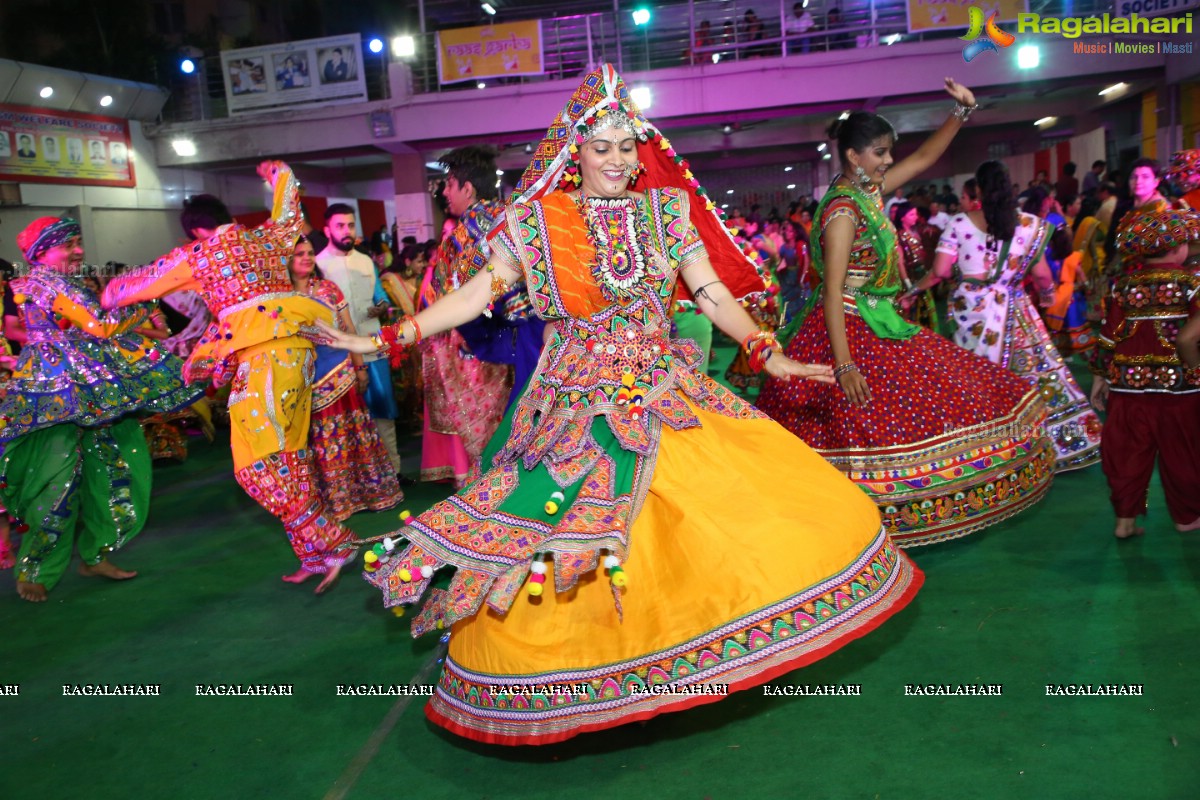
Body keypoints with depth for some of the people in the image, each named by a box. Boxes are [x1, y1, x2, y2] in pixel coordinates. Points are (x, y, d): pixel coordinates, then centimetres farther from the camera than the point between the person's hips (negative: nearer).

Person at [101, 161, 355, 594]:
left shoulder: (195, 254, 8)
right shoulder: (266, 237, 20)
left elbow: (134, 286, 21)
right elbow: (289, 203, 40)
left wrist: (109, 292, 43)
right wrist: (278, 172, 60)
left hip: (263, 352, -7)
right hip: (296, 346, 7)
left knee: (257, 464, -7)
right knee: (288, 456, 10)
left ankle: (327, 543, -12)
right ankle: (317, 555, 11)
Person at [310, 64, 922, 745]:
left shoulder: (666, 208, 6)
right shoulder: (538, 221, -1)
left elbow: (714, 292, 4)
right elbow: (478, 295, 0)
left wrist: (769, 355, -5)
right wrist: (385, 340, -5)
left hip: (665, 394, 3)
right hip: (580, 404, -2)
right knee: (560, 540, -2)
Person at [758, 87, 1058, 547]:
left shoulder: (869, 191, 7)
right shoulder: (843, 211, -19)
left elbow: (924, 156, 21)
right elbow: (832, 292, -25)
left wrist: (961, 111, 9)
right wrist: (845, 365, -31)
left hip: (879, 327, 10)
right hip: (847, 334, -10)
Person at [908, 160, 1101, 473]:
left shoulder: (960, 223, -4)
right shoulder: (1029, 224, 0)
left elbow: (939, 272, -7)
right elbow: (1041, 274, 2)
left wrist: (915, 289, 10)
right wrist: (1048, 294, 23)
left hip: (972, 309, -1)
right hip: (1013, 311, 1)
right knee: (1032, 373, 9)